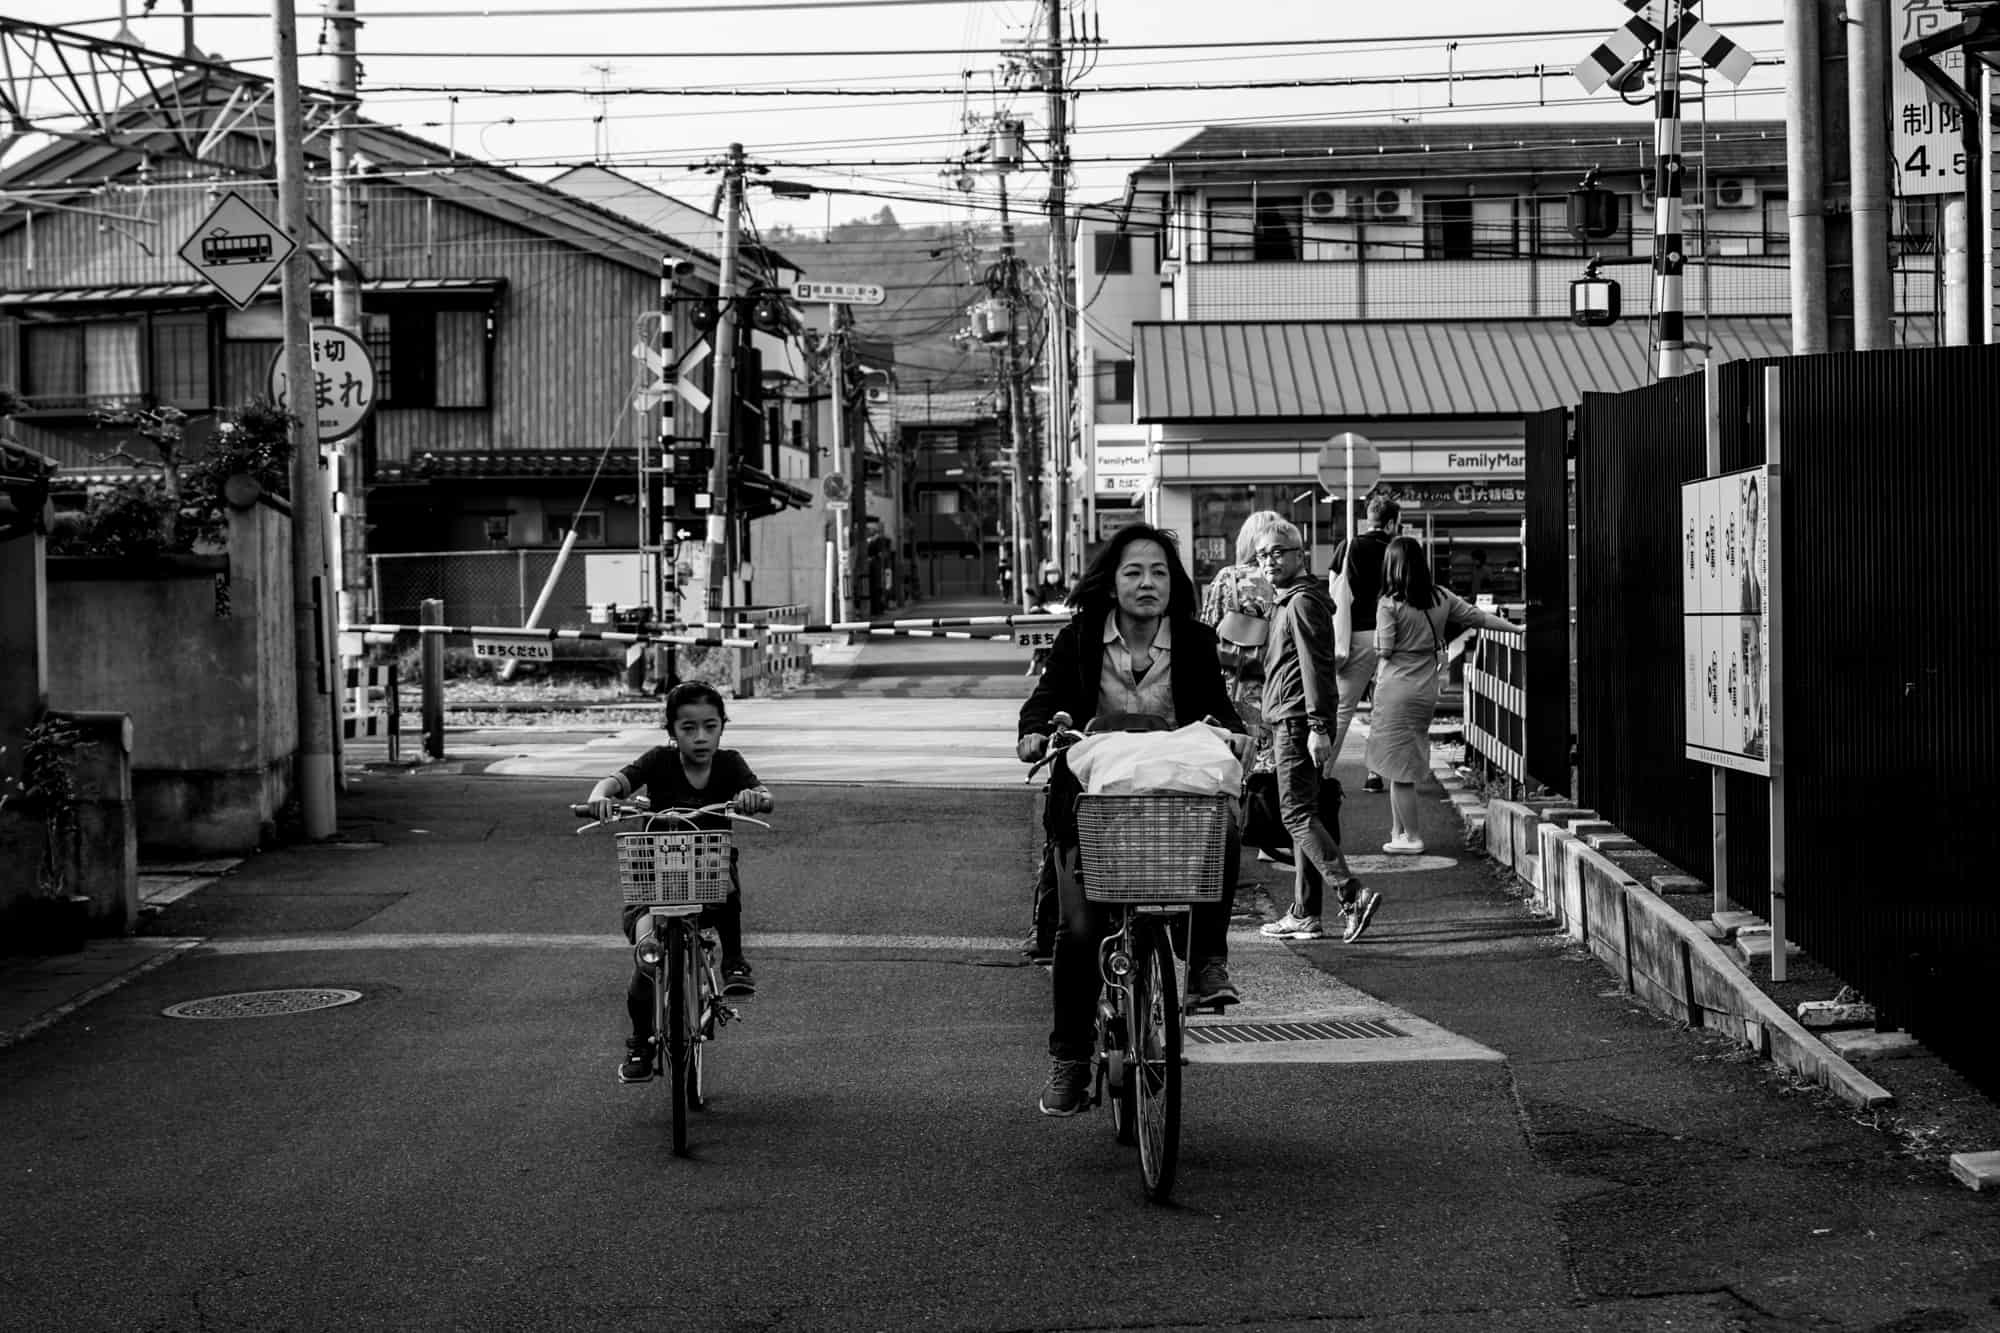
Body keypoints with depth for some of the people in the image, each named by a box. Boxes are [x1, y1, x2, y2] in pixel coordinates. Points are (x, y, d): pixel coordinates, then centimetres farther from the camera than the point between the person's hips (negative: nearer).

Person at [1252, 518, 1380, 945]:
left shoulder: (1303, 602, -10)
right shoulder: (1288, 602, 22)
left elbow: (1315, 667, -18)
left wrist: (1318, 726, -24)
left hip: (1297, 723, -10)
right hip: (1290, 723, 10)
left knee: (1298, 814, -13)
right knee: (1305, 814, 10)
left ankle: (1353, 894, -19)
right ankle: (1304, 914, 12)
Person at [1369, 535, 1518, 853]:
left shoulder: (1389, 605, -10)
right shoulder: (1441, 598, 4)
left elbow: (1384, 651, -10)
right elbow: (1477, 617, 13)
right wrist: (1516, 628, 25)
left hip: (1395, 691, -6)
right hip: (1426, 692, 6)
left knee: (1400, 768, 0)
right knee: (1403, 767, 15)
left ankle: (1409, 836, 3)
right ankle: (1399, 833, 20)